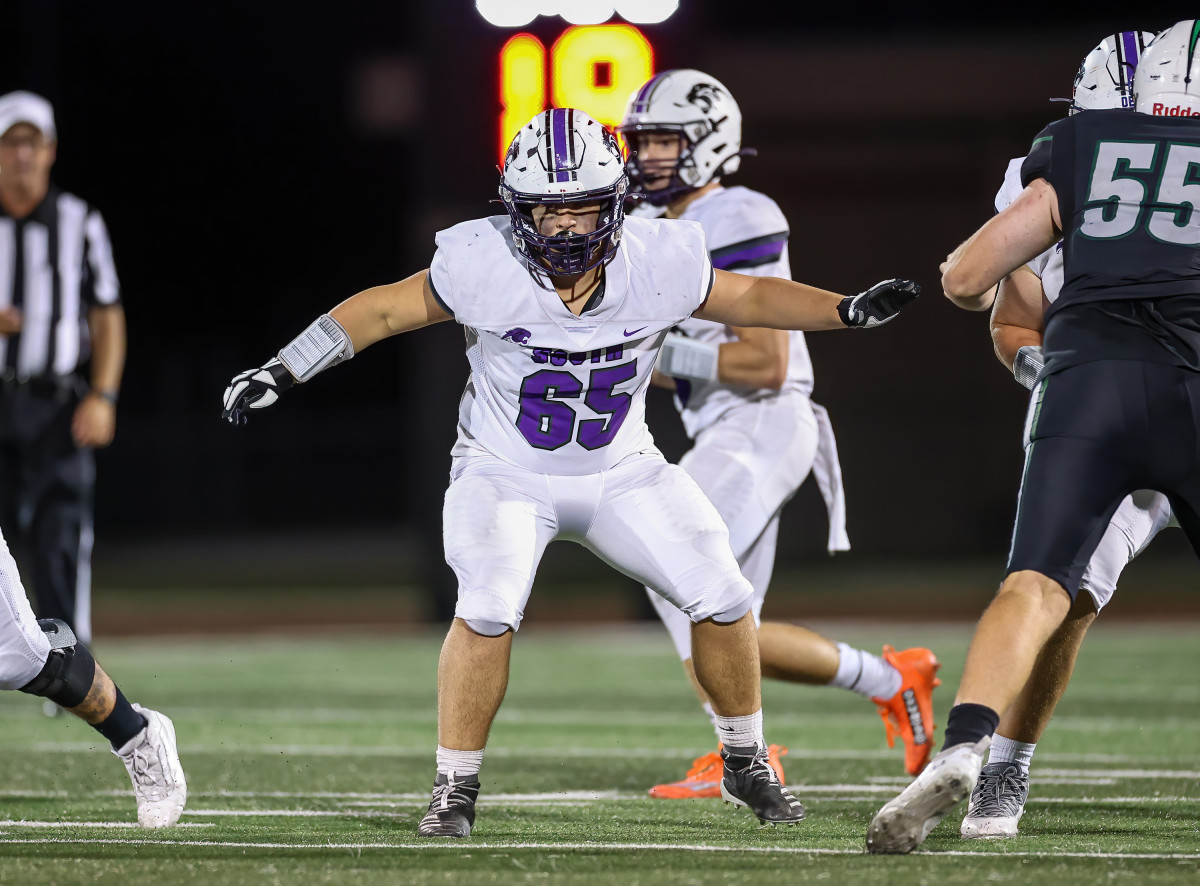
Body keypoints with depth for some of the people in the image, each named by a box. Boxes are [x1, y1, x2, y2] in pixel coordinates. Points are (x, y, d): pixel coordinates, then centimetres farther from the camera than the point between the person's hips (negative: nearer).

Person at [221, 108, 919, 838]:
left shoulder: (657, 265, -18)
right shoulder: (485, 266, -24)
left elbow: (748, 298, -1)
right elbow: (385, 310, -12)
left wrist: (848, 311, -11)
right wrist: (280, 372, -14)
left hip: (621, 471, 3)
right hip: (506, 473, -3)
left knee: (723, 598, -7)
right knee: (488, 613, -26)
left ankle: (747, 766, 17)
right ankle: (456, 790, -8)